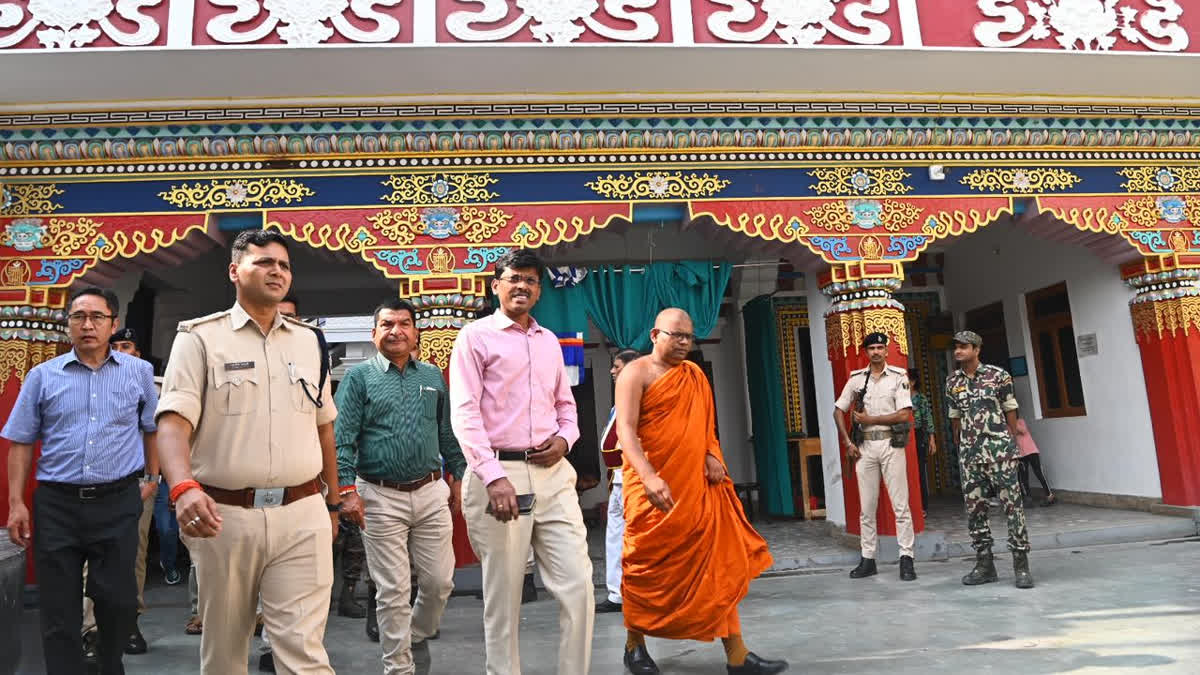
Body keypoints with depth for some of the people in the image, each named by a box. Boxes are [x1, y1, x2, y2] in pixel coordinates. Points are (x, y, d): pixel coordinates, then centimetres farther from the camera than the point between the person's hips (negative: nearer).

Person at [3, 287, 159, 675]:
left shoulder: (139, 372, 5)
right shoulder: (42, 376, 5)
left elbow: (153, 429, 14)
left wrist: (152, 479, 10)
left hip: (118, 502, 0)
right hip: (56, 504, 1)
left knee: (119, 600, 4)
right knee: (59, 609, 6)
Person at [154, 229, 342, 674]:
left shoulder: (309, 342, 12)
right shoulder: (200, 337, 0)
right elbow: (173, 422, -12)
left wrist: (332, 504, 20)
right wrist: (184, 487, -31)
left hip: (302, 517, 2)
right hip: (224, 516, -1)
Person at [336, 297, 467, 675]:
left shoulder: (432, 376, 10)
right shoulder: (360, 377, -1)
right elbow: (343, 438, -6)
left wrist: (456, 477, 13)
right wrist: (347, 490, -15)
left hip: (431, 493, 4)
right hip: (381, 498, -3)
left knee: (439, 581, 8)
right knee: (393, 590, 4)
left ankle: (419, 636, 37)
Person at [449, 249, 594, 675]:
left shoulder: (549, 341, 17)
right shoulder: (475, 336, 0)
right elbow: (464, 413, -8)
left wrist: (565, 438, 2)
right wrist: (494, 477, -18)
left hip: (553, 474, 5)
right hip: (499, 473, -5)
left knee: (578, 586, 2)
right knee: (502, 596, 5)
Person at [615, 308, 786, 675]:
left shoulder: (695, 375, 13)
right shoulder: (636, 373, -5)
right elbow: (625, 430, -16)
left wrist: (712, 455, -2)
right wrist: (649, 478, -30)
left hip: (698, 486, 6)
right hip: (654, 487, -5)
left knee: (720, 563, 3)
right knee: (648, 567, 6)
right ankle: (635, 645, 27)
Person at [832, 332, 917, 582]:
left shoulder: (899, 376, -1)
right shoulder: (856, 378, 8)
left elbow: (904, 415, -10)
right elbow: (838, 411, 11)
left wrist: (869, 419, -9)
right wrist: (848, 443, 3)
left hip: (891, 444, -3)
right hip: (865, 447, 3)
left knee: (900, 505, -4)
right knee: (866, 507, 7)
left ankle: (906, 559, 2)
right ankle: (868, 559, 14)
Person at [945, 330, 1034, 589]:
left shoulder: (998, 375, -3)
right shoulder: (952, 382, 8)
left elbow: (1010, 411, 3)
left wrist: (1012, 444, 3)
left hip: (999, 449, -4)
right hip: (969, 452, 4)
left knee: (1012, 505, -4)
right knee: (974, 508, 6)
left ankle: (1021, 565, 4)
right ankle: (984, 564, 15)